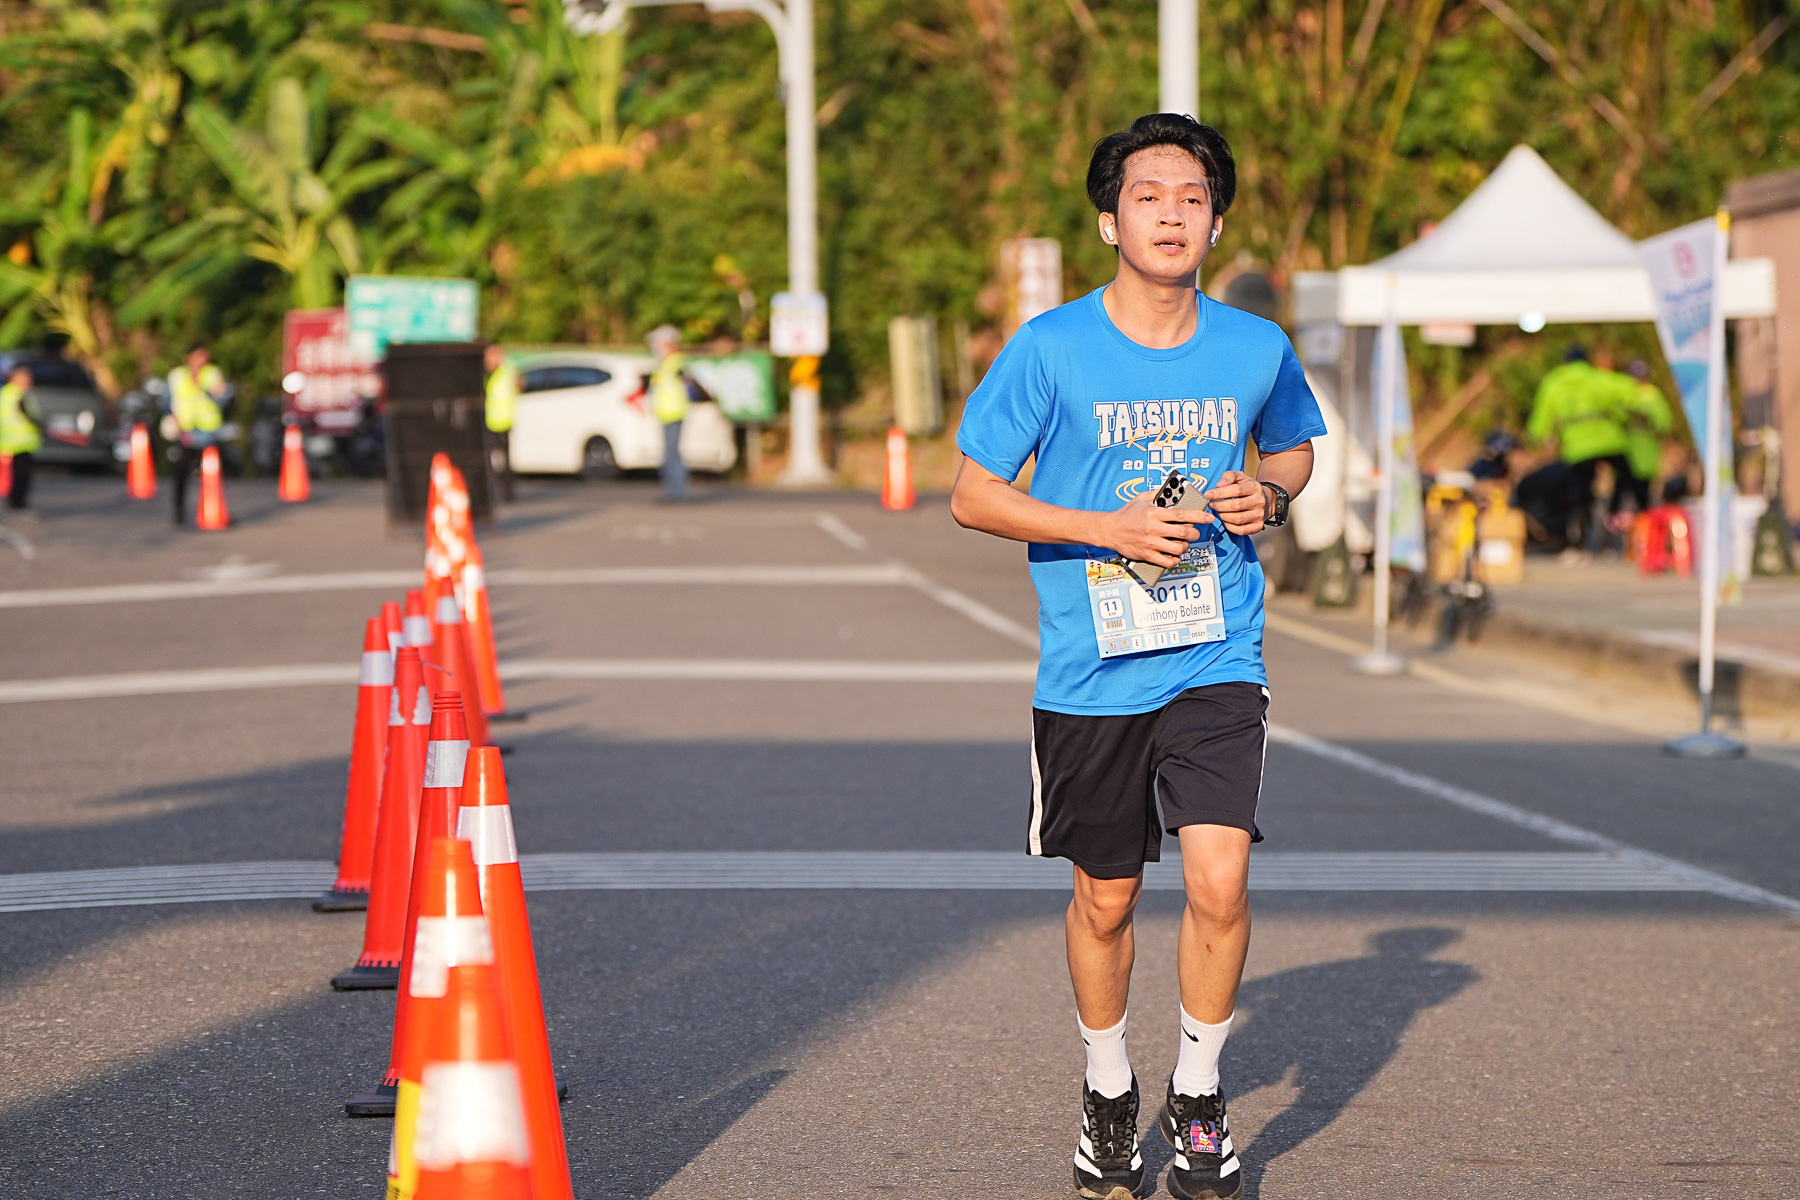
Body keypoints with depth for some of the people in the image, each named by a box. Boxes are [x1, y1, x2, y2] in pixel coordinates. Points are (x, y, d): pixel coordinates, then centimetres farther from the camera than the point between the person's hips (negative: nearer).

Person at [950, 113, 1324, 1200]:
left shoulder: (1256, 349, 1)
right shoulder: (1051, 349, -7)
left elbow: (1295, 447, 21)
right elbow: (974, 497, -3)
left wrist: (1269, 495, -2)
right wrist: (1109, 528, -15)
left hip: (1218, 663, 1)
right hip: (1091, 672, -1)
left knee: (1220, 883, -12)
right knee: (1106, 900, 10)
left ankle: (1199, 1092, 10)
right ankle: (1109, 1093, 33)